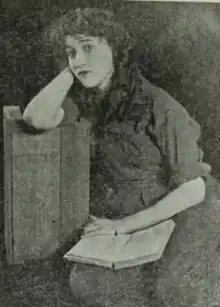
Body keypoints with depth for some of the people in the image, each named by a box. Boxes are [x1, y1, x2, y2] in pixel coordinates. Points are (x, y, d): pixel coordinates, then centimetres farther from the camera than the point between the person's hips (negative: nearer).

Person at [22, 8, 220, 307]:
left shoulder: (159, 107, -21)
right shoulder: (84, 97, -3)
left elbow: (193, 189, -18)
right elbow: (37, 119, -22)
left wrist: (127, 224, -23)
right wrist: (69, 73, -15)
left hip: (181, 211, -4)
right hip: (122, 212, 5)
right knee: (89, 281, -17)